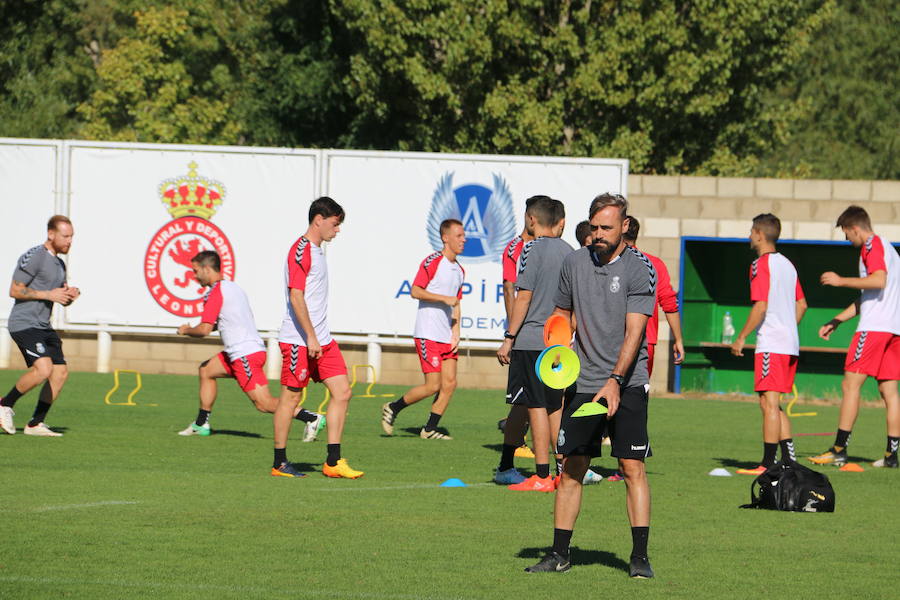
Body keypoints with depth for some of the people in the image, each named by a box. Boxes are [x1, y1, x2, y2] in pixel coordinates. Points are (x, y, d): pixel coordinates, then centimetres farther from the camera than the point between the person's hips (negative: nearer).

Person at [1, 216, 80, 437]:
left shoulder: (59, 264, 17)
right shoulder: (33, 257, -11)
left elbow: (60, 298, 26)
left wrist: (70, 296, 2)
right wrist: (49, 295, -18)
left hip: (43, 327, 9)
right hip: (24, 324, -9)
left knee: (61, 372, 1)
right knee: (43, 369, -24)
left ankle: (35, 424, 7)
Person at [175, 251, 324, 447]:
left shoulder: (215, 293, -11)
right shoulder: (232, 287, 17)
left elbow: (204, 330, -15)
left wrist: (187, 330, 5)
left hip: (245, 354, -10)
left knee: (263, 403, -11)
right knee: (206, 370, 22)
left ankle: (312, 418, -17)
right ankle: (201, 424, 27)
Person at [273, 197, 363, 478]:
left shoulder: (317, 251, 17)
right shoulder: (300, 251, -13)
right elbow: (296, 297, -19)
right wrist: (310, 337, -21)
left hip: (321, 339, 9)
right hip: (298, 339, -9)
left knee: (342, 391, 2)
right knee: (290, 396, -1)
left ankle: (333, 462, 3)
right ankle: (279, 463, 8)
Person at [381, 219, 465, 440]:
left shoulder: (459, 270, 16)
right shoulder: (432, 262, -8)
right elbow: (415, 291, -14)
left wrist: (456, 332, 11)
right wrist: (444, 298, -19)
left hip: (447, 337, 8)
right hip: (428, 334, -8)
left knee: (449, 383, -1)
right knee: (433, 385, -10)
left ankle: (430, 429, 7)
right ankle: (392, 409, 8)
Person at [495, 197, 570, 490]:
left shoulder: (532, 249, -9)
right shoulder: (569, 252, 10)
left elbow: (524, 298, -12)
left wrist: (509, 338, -9)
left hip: (530, 341, -7)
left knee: (536, 407, -4)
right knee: (555, 408, 12)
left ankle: (542, 476, -6)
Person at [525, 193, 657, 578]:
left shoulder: (640, 269, -8)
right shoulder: (574, 263, 7)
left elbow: (634, 332, -15)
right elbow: (562, 313, 22)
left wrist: (615, 381, -25)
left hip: (626, 384, -4)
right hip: (582, 383, 4)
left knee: (633, 467, -8)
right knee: (571, 468, 4)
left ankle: (640, 557, -5)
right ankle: (559, 553, 11)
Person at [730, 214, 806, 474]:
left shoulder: (761, 265, -10)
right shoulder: (787, 264, 16)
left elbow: (760, 306, -18)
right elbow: (801, 304, 20)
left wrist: (741, 338, -12)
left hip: (771, 345, -9)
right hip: (790, 344, 9)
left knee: (769, 403, -7)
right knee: (774, 405, 14)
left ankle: (768, 464, -7)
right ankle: (788, 459, 11)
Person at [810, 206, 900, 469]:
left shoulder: (873, 246, -6)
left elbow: (879, 280, -24)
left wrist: (841, 281, -16)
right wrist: (835, 322, 30)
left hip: (874, 327, -10)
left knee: (851, 384, -9)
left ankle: (839, 450, -12)